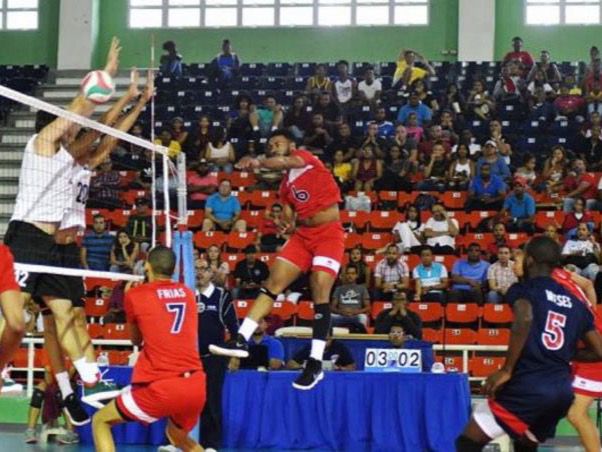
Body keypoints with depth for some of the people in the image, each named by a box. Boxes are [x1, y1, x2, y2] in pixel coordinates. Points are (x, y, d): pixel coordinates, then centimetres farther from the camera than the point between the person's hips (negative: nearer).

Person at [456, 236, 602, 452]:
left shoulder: (523, 289, 0)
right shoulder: (575, 303, 16)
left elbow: (525, 319, -23)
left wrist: (506, 370, -18)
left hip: (527, 386, -6)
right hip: (562, 390, 6)